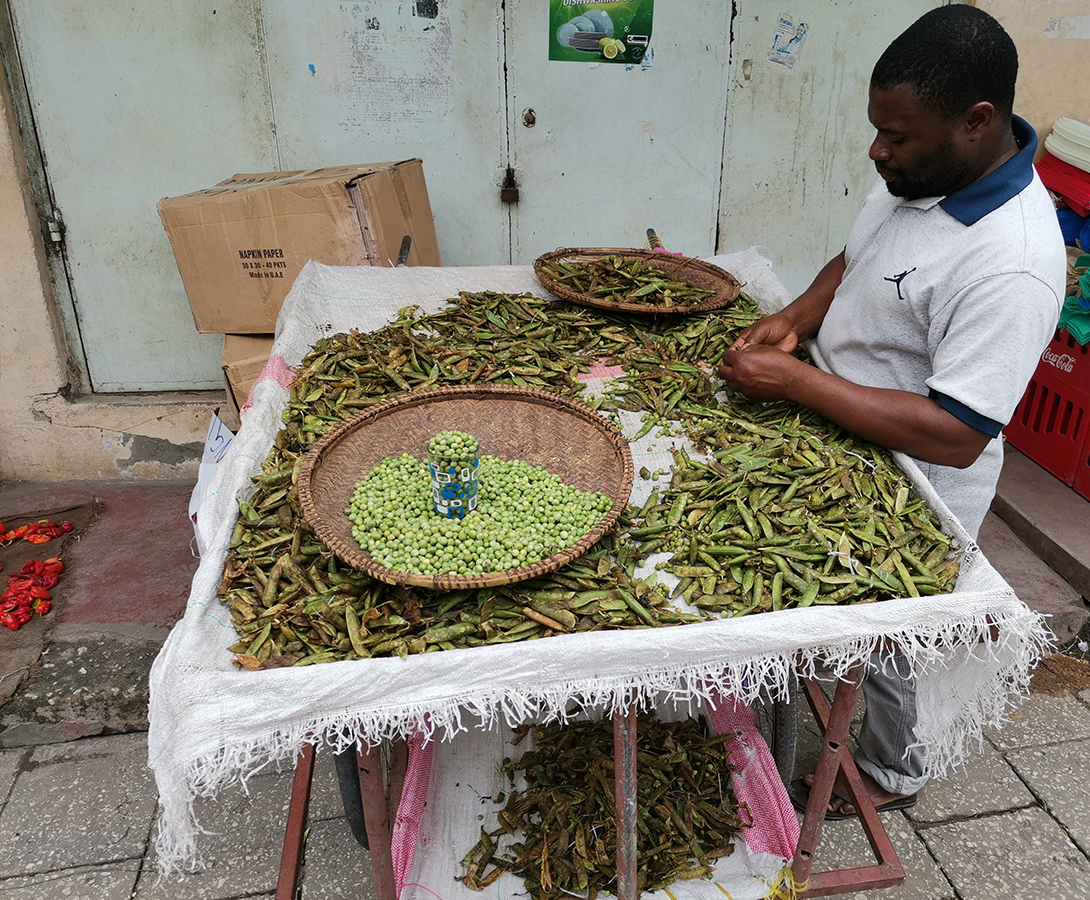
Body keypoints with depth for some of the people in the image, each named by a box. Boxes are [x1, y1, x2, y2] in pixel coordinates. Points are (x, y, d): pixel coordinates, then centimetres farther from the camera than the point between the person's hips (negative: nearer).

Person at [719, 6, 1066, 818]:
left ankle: (890, 773, 45)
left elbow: (954, 436, -33)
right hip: (844, 446, 7)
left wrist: (792, 380, -32)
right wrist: (797, 318, -9)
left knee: (875, 638, 16)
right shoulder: (919, 173, -7)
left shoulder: (1010, 264, -33)